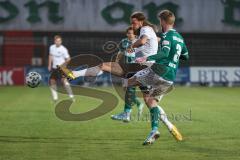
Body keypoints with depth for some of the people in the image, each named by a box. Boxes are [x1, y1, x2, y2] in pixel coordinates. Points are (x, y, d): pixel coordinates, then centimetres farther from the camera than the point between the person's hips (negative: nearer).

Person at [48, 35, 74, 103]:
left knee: (64, 80, -22)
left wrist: (64, 63, -22)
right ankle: (55, 98, 22)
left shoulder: (63, 49, -13)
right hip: (54, 68, 6)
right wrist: (49, 65, 15)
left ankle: (71, 96, -22)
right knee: (52, 81, 8)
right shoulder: (52, 47, 3)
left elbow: (68, 58, -7)